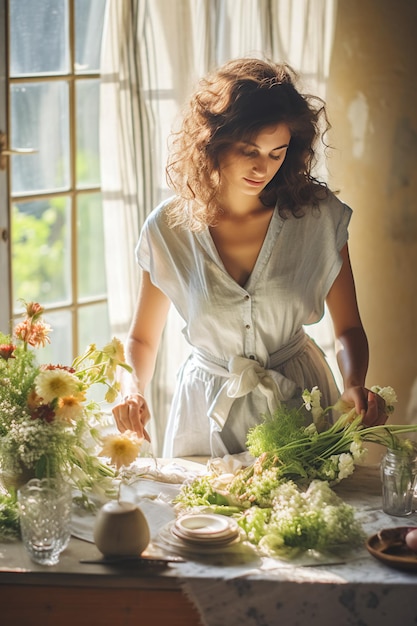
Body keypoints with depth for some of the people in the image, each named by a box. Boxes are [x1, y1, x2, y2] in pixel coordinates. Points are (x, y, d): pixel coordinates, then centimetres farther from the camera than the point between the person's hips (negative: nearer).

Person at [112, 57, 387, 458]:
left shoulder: (319, 215, -9)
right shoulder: (169, 229, -9)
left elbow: (348, 328, 1)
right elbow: (142, 339, 3)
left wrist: (354, 387, -18)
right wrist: (134, 388, -17)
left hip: (300, 401, 0)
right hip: (208, 411, 0)